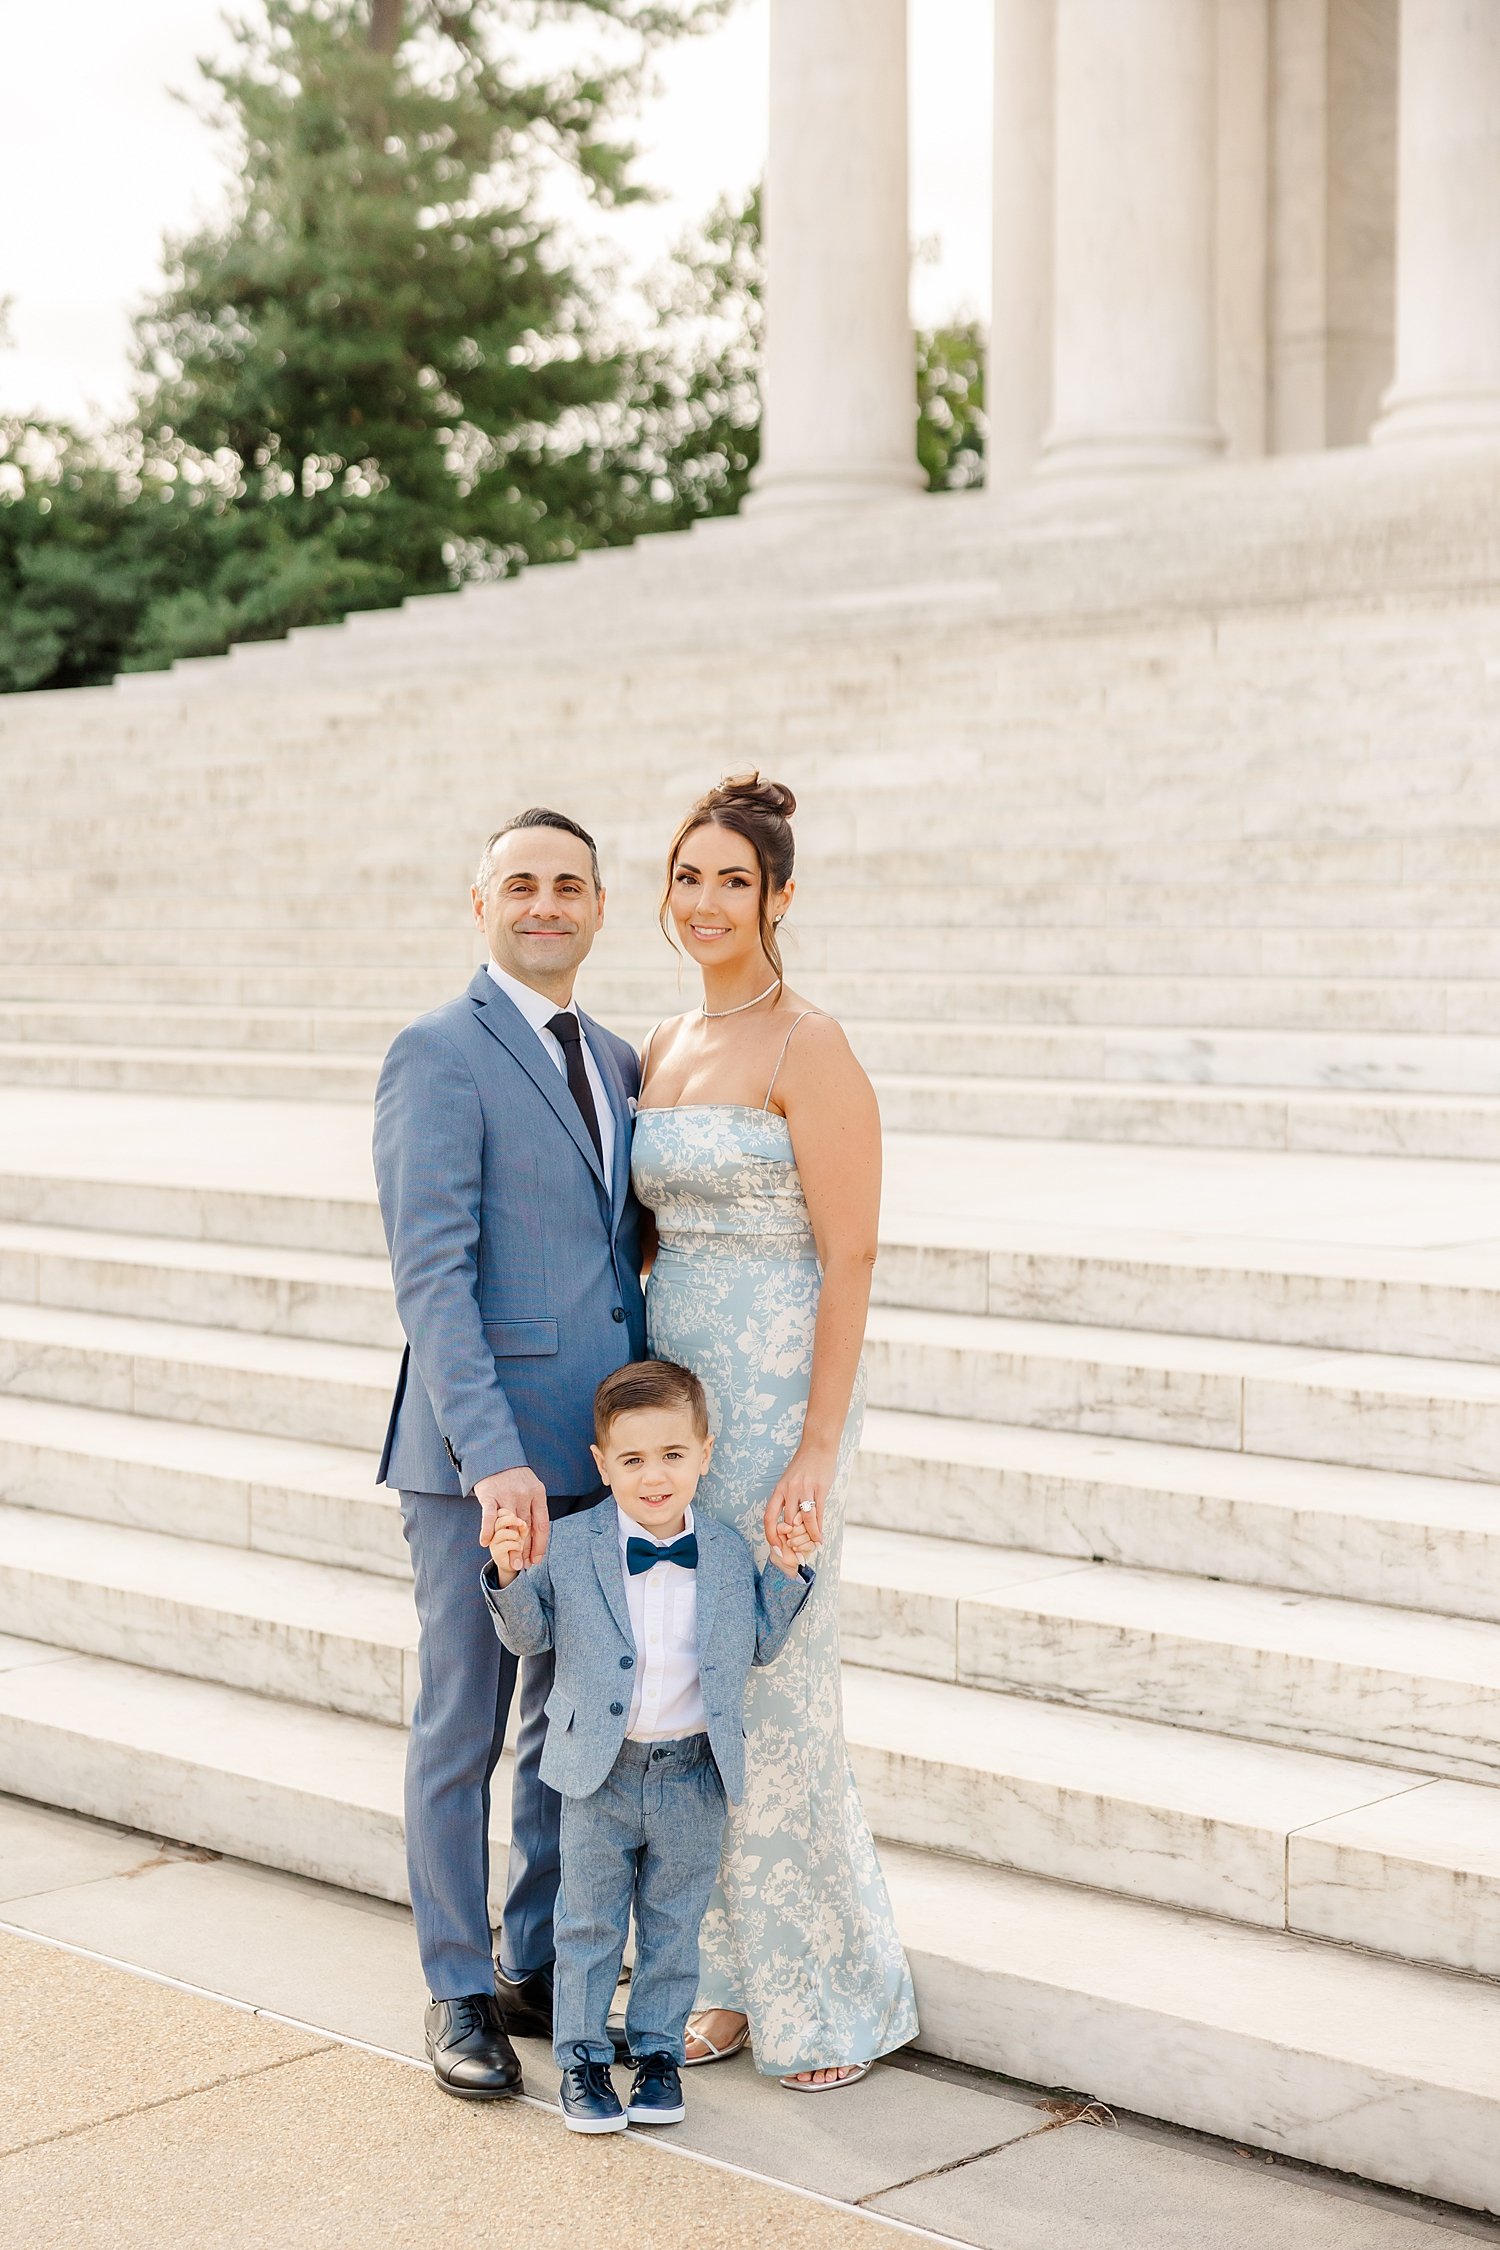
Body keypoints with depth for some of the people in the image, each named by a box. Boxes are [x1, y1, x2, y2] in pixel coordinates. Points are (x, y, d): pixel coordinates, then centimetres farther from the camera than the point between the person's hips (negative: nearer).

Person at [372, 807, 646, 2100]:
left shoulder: (617, 1063, 13)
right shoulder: (439, 1055, -10)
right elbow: (431, 1275, -17)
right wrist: (493, 1458, -24)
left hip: (601, 1457, 7)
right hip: (480, 1459, -6)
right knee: (463, 1732, 5)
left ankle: (539, 1968, 29)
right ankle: (460, 1993, 19)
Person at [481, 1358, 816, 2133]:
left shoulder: (728, 1554, -1)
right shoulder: (570, 1547, -7)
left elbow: (758, 1643, 8)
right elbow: (528, 1635, 1)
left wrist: (785, 1571, -4)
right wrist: (510, 1575, -17)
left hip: (693, 1775, 1)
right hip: (600, 1772, -1)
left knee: (673, 1922, 13)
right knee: (589, 1921, 9)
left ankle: (658, 2050, 28)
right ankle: (581, 2057, 22)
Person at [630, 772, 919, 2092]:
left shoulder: (809, 1051, -12)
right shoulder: (663, 1053, 12)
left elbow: (849, 1257, -15)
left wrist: (817, 1451, -19)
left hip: (778, 1393, -8)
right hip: (673, 1382, 8)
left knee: (776, 1695, -1)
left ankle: (843, 1994, 16)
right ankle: (734, 1979, 24)